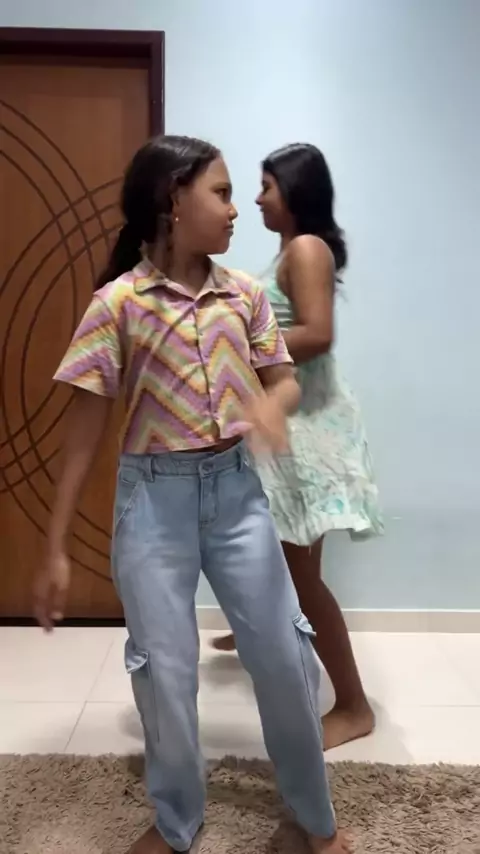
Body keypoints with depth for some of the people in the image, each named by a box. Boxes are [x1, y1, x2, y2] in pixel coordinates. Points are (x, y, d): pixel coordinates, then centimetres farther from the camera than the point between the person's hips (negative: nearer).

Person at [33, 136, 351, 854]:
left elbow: (285, 380, 8)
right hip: (154, 499, -2)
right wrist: (57, 549, -7)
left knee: (284, 655, 8)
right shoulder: (118, 301, -9)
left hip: (235, 487, 3)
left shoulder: (245, 294, 1)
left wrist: (272, 404, -20)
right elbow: (86, 428, -8)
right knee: (164, 670, 8)